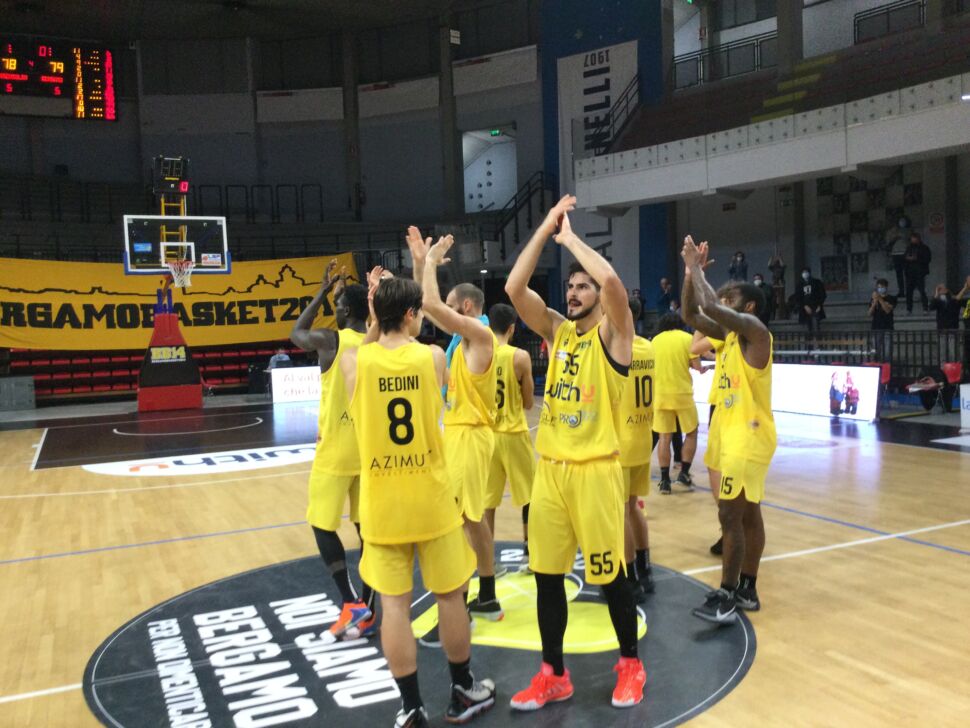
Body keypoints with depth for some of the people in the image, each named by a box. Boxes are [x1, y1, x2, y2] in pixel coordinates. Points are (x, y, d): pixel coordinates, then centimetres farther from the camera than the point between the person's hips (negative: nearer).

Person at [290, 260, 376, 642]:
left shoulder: (329, 340, -10)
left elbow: (296, 333, 12)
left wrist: (323, 290, 16)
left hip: (335, 451, -5)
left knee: (323, 526, 8)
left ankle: (352, 604, 2)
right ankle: (366, 614, 16)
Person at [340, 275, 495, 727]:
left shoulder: (353, 361, -7)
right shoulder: (433, 357, -6)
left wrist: (377, 317, 19)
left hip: (381, 504, 0)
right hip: (431, 500, 0)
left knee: (394, 603, 8)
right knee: (449, 595, 14)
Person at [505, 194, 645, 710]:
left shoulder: (613, 332, -5)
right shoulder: (556, 330, 10)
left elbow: (610, 278, -25)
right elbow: (514, 287, -1)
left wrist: (570, 236, -10)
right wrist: (546, 228, -2)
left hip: (595, 470, -5)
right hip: (549, 468, 6)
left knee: (610, 575, 6)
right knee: (547, 575, 10)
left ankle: (631, 666, 29)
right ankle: (553, 676, 25)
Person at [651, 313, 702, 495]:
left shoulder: (655, 340, 6)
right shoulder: (687, 338, -2)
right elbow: (697, 366, -6)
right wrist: (686, 362, 13)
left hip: (661, 394, 2)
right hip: (682, 393, -2)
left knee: (664, 437, 5)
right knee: (691, 433, 15)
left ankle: (664, 480, 3)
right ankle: (684, 474, 10)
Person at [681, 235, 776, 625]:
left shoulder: (755, 330, -15)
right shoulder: (729, 334, 11)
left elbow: (710, 306, -28)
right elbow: (693, 313, 13)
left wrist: (697, 270, -14)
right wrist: (691, 272, 2)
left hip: (749, 436, -10)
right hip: (732, 433, 10)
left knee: (730, 515, -8)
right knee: (747, 513, 14)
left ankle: (726, 598, -3)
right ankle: (747, 590, 23)